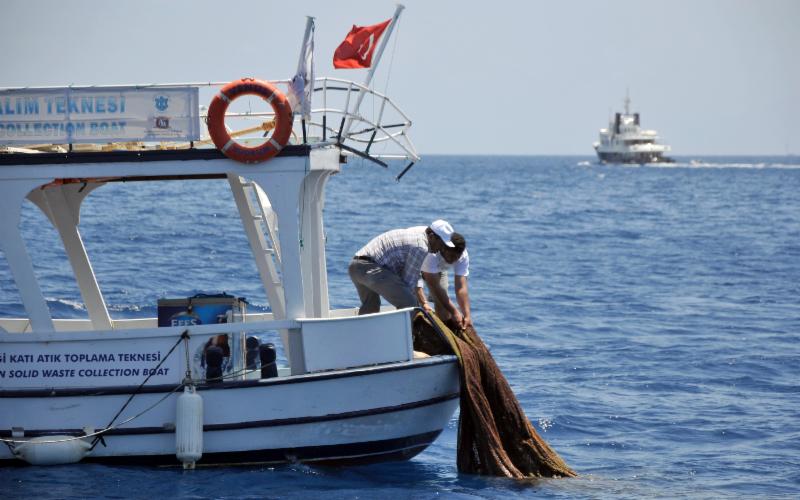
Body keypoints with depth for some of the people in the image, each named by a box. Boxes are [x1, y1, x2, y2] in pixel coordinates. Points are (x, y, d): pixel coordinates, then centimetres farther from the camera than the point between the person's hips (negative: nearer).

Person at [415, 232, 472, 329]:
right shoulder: (431, 254, -46)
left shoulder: (463, 256, -30)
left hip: (438, 269, 4)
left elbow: (461, 288, -31)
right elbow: (434, 286, -44)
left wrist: (467, 315, -40)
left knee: (443, 302, -5)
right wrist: (454, 312, -45)